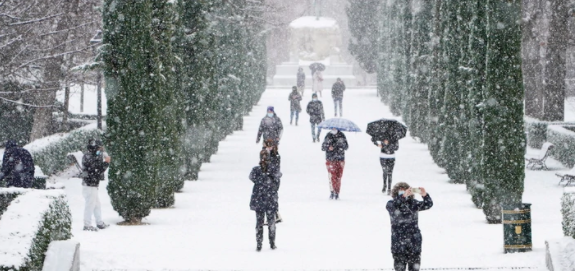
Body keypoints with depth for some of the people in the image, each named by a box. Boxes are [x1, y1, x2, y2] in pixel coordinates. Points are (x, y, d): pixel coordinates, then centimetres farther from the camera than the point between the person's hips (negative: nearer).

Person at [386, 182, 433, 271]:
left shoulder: (413, 203, 3)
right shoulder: (391, 204, -3)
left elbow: (428, 204, -10)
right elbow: (392, 207, -27)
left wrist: (425, 195, -33)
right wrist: (403, 196, -43)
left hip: (414, 242, 2)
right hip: (398, 243, -2)